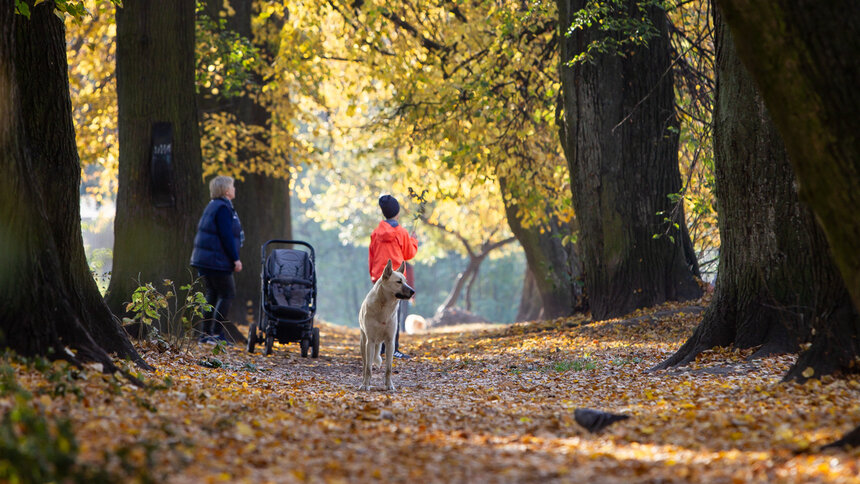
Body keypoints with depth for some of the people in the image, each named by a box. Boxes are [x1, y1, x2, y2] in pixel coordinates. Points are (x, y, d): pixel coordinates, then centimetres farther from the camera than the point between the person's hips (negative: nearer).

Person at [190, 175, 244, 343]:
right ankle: (216, 334, -8)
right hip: (216, 260, -10)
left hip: (204, 260, 10)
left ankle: (206, 334, 14)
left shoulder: (213, 206, 16)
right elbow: (227, 237, -20)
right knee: (227, 294, -5)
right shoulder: (223, 208, -15)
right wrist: (235, 259, -16)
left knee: (212, 294, 13)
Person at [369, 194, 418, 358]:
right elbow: (410, 254, 4)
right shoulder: (401, 233, -6)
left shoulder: (376, 232, 4)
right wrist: (414, 241, 22)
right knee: (394, 312, -3)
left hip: (379, 277, 4)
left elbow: (371, 256, 11)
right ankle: (393, 348, -7)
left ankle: (379, 347, 11)